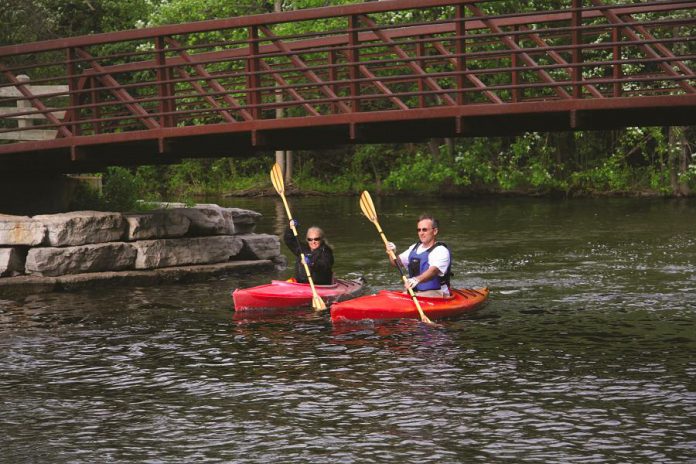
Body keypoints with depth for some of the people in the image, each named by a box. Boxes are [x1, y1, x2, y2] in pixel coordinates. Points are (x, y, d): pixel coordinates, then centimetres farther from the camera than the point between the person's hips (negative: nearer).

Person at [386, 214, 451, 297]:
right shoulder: (415, 248, 16)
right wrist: (392, 253, -4)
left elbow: (433, 271, -29)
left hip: (435, 294, -7)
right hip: (413, 292, 7)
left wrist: (417, 280, -49)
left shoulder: (441, 251, -12)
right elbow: (397, 262, 20)